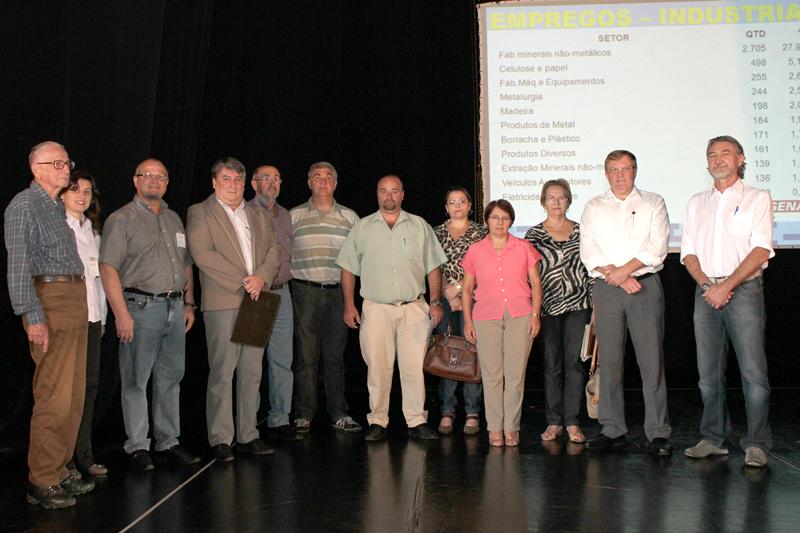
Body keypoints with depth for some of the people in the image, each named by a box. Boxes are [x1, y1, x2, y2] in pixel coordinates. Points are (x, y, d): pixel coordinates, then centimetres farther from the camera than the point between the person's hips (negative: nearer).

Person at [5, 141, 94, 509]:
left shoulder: (58, 208, 20)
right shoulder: (24, 205, -5)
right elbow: (18, 266, -11)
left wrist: (90, 308, 13)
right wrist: (33, 316, -18)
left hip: (75, 300, 9)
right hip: (50, 301, -9)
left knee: (74, 396, 10)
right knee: (55, 398, -9)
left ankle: (59, 471, 20)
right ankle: (42, 482, 0)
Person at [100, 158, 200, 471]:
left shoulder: (174, 219, 18)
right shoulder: (122, 219, -2)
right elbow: (108, 269, -9)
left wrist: (189, 304, 14)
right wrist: (121, 314, -17)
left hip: (175, 307, 6)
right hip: (141, 306, -6)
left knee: (170, 378, 10)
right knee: (136, 380, -1)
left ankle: (168, 443, 19)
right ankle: (137, 447, 8)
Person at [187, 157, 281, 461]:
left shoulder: (259, 215, 20)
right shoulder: (200, 213, 4)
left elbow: (274, 249, 12)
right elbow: (202, 254, -9)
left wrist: (261, 278, -8)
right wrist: (242, 282, -12)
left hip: (256, 302, 5)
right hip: (223, 302, -5)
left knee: (252, 373, 7)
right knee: (222, 374, -5)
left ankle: (247, 436, 15)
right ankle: (220, 440, 3)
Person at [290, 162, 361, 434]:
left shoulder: (349, 217, 11)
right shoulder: (294, 216, 7)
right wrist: (291, 275, 1)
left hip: (338, 292, 2)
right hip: (306, 292, -2)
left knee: (336, 355, 7)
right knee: (306, 355, -1)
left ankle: (339, 414, 14)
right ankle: (303, 415, 7)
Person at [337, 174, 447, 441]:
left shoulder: (420, 226, 9)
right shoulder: (362, 228, 8)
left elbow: (433, 268, 10)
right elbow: (348, 269, 9)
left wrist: (436, 302, 2)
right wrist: (349, 305, 2)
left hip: (414, 308, 1)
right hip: (376, 309, 0)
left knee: (415, 366, -1)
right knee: (377, 367, -1)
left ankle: (417, 421, 9)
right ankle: (377, 422, 10)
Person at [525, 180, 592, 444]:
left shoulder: (580, 230, 8)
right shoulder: (534, 234, 4)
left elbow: (590, 267, 10)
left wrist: (595, 301, 5)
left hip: (578, 304, 1)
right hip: (548, 306, -1)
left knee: (574, 362, -1)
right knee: (552, 364, 3)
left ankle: (572, 422, 7)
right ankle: (554, 422, 12)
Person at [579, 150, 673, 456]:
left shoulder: (653, 203, 11)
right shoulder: (594, 208, 14)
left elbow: (657, 247, -2)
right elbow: (588, 252, 3)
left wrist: (625, 269, -12)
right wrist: (616, 276, -10)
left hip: (646, 285, -1)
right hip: (606, 290, 2)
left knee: (652, 360, -4)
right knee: (609, 361, 2)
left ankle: (658, 433, 1)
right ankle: (612, 431, 9)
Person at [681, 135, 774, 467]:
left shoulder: (757, 198, 5)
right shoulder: (697, 203, 18)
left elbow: (761, 251, -6)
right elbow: (689, 252, 12)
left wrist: (727, 285, -14)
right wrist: (706, 284, -6)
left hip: (744, 289, -4)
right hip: (706, 292, 4)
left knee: (753, 371, -8)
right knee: (709, 372, 6)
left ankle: (756, 444, -1)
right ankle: (713, 439, 14)